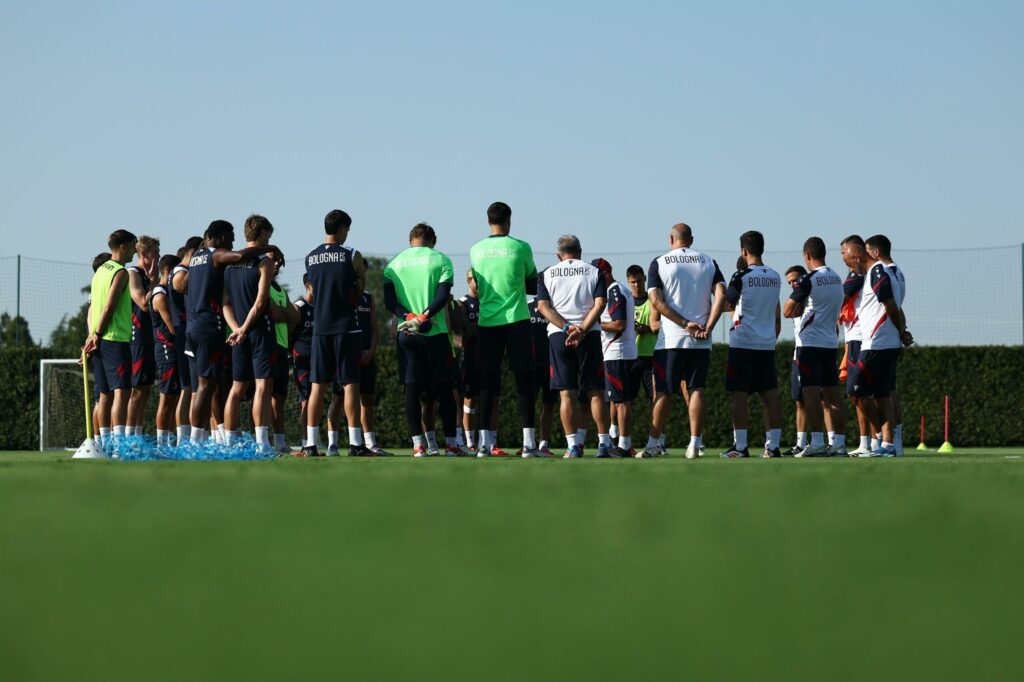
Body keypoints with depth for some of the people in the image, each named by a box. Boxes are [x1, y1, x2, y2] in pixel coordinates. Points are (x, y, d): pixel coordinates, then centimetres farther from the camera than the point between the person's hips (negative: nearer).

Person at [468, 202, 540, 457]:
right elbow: (532, 283, 9)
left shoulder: (476, 250, 4)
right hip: (516, 320, -3)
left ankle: (483, 442, 0)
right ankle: (529, 441, -3)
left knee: (487, 382, 4)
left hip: (486, 322, 3)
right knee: (524, 381, 1)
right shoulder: (520, 247, -4)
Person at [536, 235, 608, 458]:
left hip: (558, 335, 0)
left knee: (566, 393, 0)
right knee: (594, 391, 4)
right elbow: (599, 304, -5)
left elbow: (543, 306, -2)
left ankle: (573, 446, -5)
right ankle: (604, 444, 1)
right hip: (589, 335, 0)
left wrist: (568, 328, -9)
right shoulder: (594, 272, 8)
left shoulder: (547, 274, 10)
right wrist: (582, 329, -11)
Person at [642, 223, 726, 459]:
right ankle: (695, 445, -2)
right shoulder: (708, 262, 9)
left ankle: (653, 445, 5)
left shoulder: (659, 264, 2)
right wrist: (707, 327, -6)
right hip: (701, 341, 2)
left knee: (663, 392, 4)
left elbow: (656, 301, -8)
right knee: (696, 390, 4)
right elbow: (721, 294, -3)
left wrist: (685, 323, -10)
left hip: (670, 339, -2)